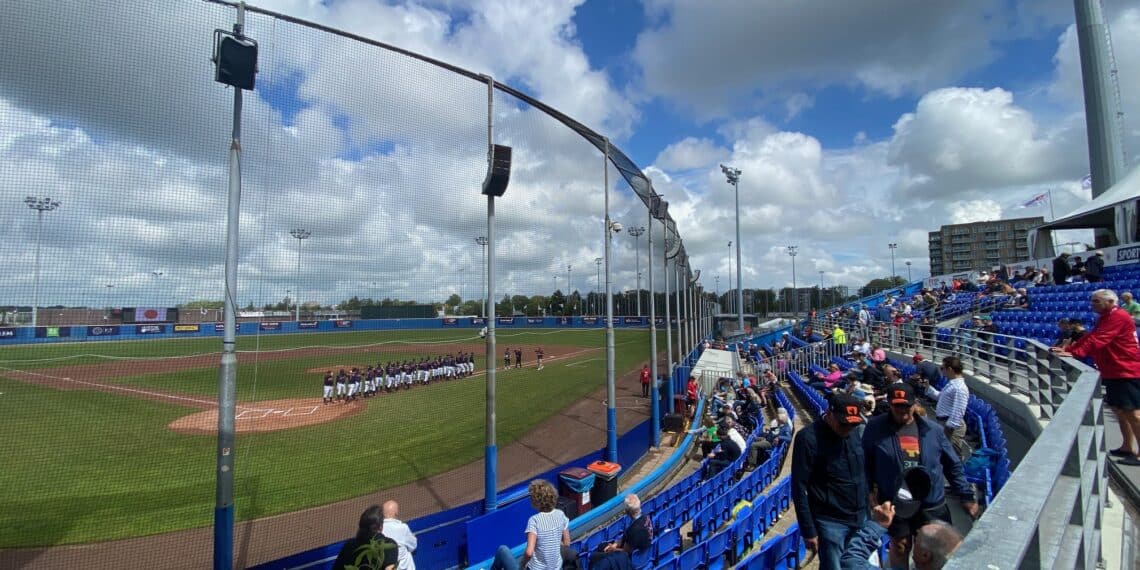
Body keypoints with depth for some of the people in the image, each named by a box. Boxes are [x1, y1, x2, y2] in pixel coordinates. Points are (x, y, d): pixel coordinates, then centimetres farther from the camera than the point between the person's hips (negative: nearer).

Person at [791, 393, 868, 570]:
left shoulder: (855, 433, 2)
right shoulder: (808, 438, -17)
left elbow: (862, 475, 13)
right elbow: (799, 488, -15)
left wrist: (867, 511, 12)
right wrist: (808, 530, -13)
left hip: (860, 519, 6)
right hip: (830, 522, -6)